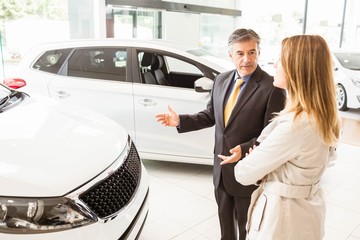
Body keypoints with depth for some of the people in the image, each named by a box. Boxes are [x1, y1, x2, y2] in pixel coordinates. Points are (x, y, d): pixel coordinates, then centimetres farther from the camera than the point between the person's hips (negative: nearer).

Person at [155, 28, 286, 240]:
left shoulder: (272, 87, -19)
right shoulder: (221, 80, 1)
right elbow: (211, 115, 9)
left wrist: (243, 150, -33)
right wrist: (181, 120, -2)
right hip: (221, 167, 6)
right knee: (225, 219, 26)